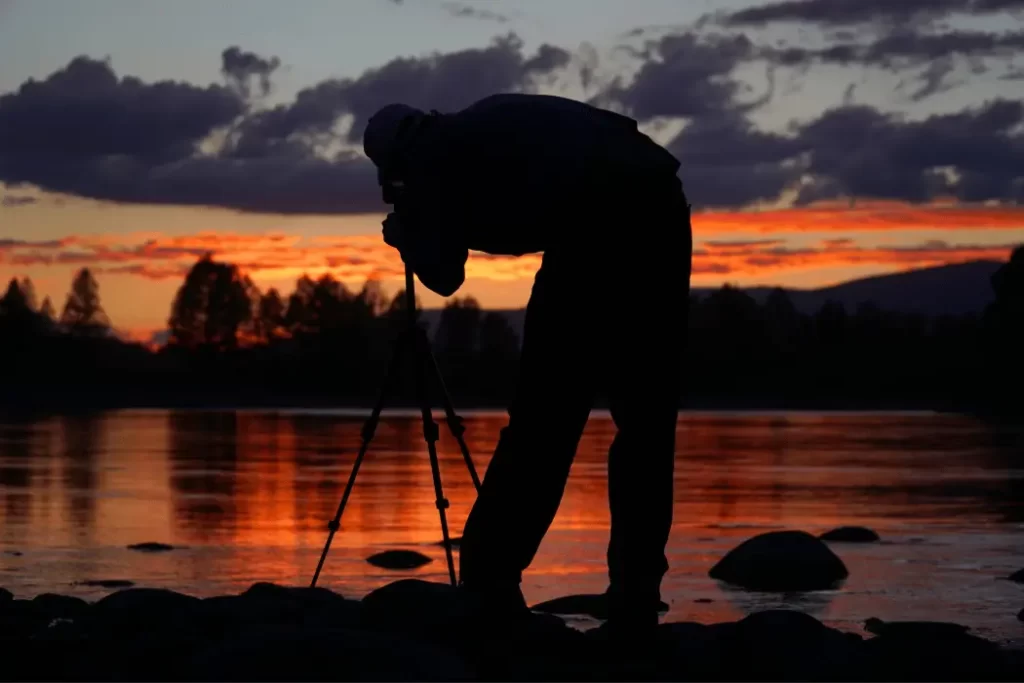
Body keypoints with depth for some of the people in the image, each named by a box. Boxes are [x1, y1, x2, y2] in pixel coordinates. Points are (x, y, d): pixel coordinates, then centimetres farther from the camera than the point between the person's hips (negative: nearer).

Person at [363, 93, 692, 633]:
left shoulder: (432, 159, 13)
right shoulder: (488, 123, 32)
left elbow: (443, 276, 8)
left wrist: (404, 234, 26)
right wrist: (422, 230, 40)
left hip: (596, 228, -7)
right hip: (662, 210, 7)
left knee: (541, 422, 1)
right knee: (646, 423, 11)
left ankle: (488, 582, 0)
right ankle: (635, 599, 10)